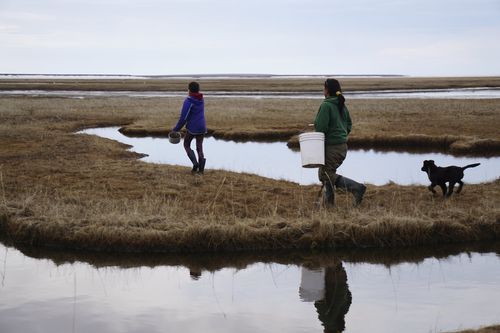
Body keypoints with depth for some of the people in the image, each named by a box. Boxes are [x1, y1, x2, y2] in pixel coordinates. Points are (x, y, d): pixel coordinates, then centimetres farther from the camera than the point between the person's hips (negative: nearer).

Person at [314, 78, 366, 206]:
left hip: (332, 147, -9)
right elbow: (349, 125, 17)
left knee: (326, 174, -2)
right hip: (343, 146, 9)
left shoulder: (326, 105, -16)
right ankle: (328, 203, 20)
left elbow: (320, 127, -21)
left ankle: (356, 188, -13)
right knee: (324, 172, 18)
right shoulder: (342, 105, 10)